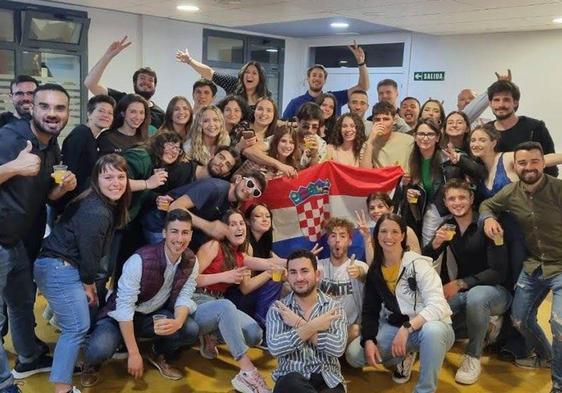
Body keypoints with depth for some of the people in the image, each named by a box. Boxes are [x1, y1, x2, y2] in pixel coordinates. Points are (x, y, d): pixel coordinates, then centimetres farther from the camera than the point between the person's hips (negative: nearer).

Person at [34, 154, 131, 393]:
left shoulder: (109, 206, 9)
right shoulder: (95, 213, -23)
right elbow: (88, 252, -17)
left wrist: (90, 282, 15)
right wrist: (88, 284, -3)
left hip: (64, 268, 10)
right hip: (59, 270, -10)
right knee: (77, 327, -10)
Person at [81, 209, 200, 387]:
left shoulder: (191, 262, -10)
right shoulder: (140, 260, -28)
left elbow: (184, 298, -9)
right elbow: (124, 306, -27)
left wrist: (177, 322, -34)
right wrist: (134, 353, -26)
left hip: (155, 316, 5)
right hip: (121, 317, -4)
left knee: (190, 330, -22)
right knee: (99, 350, -33)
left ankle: (159, 355, 11)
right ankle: (92, 364, 7)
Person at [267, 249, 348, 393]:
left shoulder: (334, 306, 3)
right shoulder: (277, 309, 3)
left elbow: (338, 348, -13)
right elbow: (274, 347, -13)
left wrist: (299, 324, -12)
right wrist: (313, 326, -15)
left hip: (327, 378, 0)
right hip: (291, 379, 1)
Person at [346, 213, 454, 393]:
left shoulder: (418, 264, -16)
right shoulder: (374, 270, 1)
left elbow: (437, 306, -25)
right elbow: (370, 310, 1)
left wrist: (407, 328, -35)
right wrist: (369, 341, -15)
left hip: (430, 327, -5)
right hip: (395, 327, 5)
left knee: (432, 330, -41)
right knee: (353, 354, -11)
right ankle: (405, 356, 14)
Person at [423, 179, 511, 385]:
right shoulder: (447, 226, 0)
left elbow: (499, 272, -22)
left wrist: (459, 284, -27)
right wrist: (435, 243, -23)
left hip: (495, 290, -5)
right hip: (465, 292, 6)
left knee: (476, 296, -39)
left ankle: (473, 357, -16)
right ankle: (484, 324, 4)